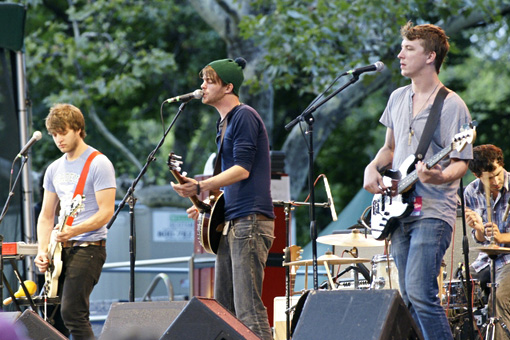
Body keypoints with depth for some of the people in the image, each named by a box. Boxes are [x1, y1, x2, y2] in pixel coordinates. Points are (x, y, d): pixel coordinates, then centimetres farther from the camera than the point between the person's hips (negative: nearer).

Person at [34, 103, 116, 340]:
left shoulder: (98, 164, -8)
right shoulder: (54, 169, 14)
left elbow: (106, 212, -14)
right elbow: (46, 215, 17)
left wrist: (74, 231, -27)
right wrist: (42, 250, 2)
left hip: (89, 246, -8)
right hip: (61, 248, 8)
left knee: (72, 312, -17)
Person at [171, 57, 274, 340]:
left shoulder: (244, 116, -8)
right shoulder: (225, 122, 22)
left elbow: (242, 169, -17)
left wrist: (200, 187, -22)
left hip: (250, 221, -10)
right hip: (230, 223, 10)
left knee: (248, 310, -15)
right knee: (223, 310, 9)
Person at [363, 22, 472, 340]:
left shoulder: (451, 106, -9)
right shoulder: (398, 99, 13)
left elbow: (461, 163, -10)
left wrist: (440, 176, -31)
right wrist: (373, 168, 5)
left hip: (432, 212, -8)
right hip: (399, 209, 8)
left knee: (420, 293, -20)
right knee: (409, 298, 8)